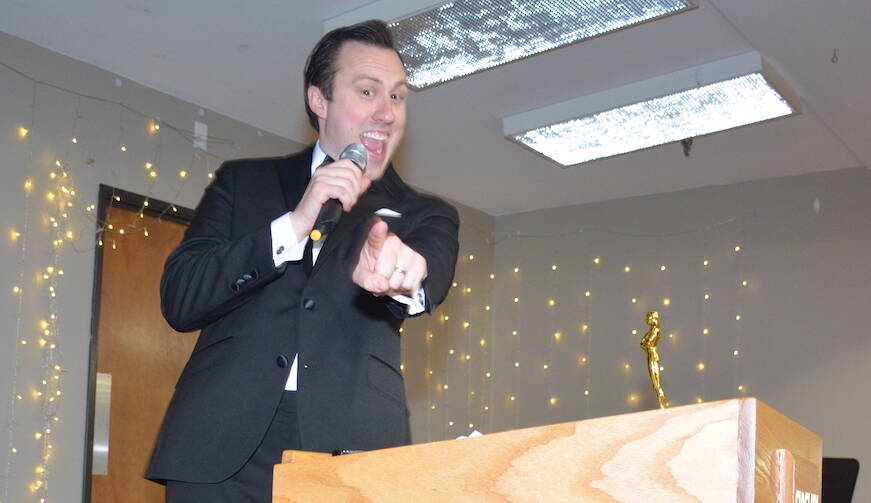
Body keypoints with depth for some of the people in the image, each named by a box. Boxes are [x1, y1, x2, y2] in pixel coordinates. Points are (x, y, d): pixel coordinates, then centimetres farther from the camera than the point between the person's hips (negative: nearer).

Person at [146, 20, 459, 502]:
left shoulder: (424, 215, 14)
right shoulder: (244, 182, 14)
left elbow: (431, 275, -9)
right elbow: (179, 300, 3)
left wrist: (402, 272, -33)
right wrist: (295, 225, -8)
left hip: (349, 449, 0)